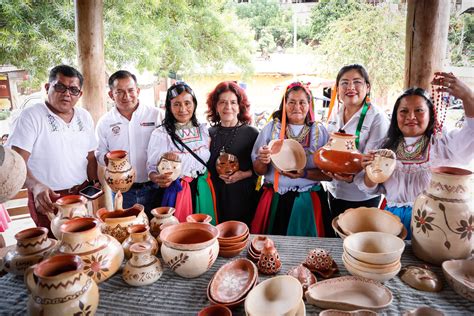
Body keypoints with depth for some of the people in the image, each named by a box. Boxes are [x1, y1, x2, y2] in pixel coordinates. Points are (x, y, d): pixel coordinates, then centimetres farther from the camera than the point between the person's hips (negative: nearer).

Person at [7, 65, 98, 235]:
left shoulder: (85, 117, 7)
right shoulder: (31, 116, -10)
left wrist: (95, 182, 0)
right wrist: (35, 186, -33)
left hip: (82, 194, 5)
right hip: (47, 199, -4)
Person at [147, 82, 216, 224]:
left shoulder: (203, 130, 4)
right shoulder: (160, 134, -9)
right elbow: (152, 168, -10)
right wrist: (158, 179, -30)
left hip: (203, 192, 4)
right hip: (176, 192, -4)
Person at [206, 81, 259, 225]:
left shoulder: (252, 133, -1)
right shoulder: (209, 133, 6)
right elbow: (204, 165, 12)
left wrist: (244, 174, -15)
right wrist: (217, 174, -5)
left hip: (244, 196, -2)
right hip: (216, 196, 2)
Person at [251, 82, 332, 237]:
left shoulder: (319, 131, 2)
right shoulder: (271, 128, 2)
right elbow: (258, 170, 4)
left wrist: (304, 174, -19)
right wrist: (263, 161, -17)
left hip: (308, 202, 0)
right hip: (274, 200, 0)